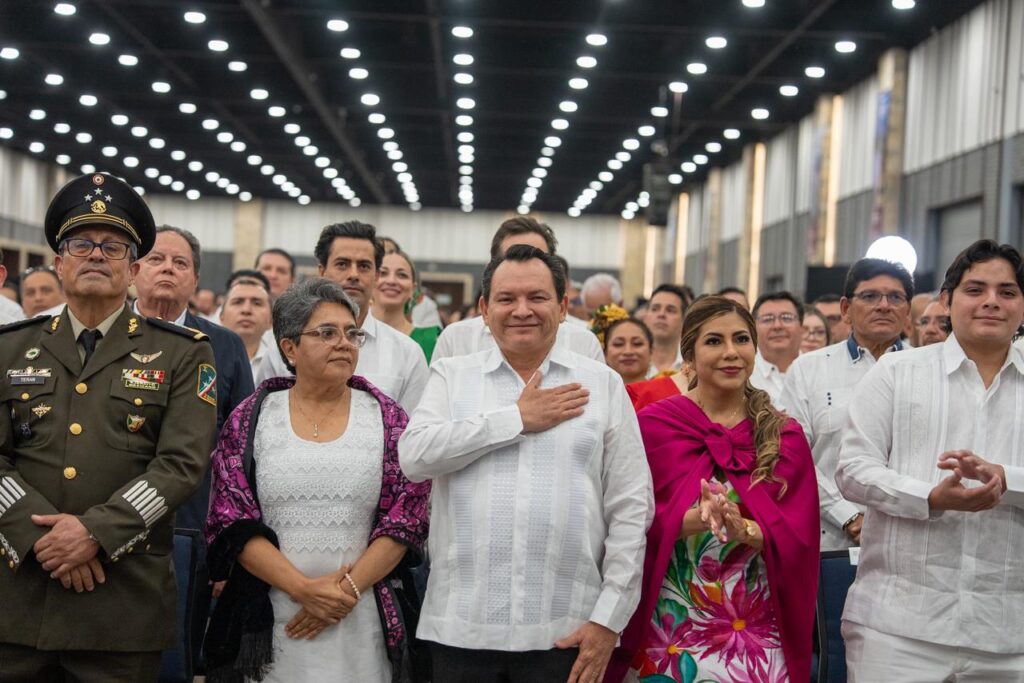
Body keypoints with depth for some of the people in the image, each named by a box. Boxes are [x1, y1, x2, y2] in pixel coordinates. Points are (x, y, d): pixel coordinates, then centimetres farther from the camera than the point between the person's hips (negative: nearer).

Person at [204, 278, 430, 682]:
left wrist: (348, 589, -13)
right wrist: (303, 588, -15)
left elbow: (405, 519, -1)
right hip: (268, 620, 0)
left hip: (361, 618, 1)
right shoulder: (250, 419, 2)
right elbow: (232, 523, -4)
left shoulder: (387, 419, 3)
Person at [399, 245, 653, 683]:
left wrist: (608, 618, -4)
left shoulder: (602, 384, 5)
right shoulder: (452, 375, 7)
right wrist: (518, 418, -8)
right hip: (460, 626, 1)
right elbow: (414, 455, -10)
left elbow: (630, 507, 2)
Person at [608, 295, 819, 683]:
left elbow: (799, 538, -1)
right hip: (671, 629, -2)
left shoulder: (785, 437, 6)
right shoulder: (654, 425, -1)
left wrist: (744, 529, -21)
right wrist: (695, 519, -24)